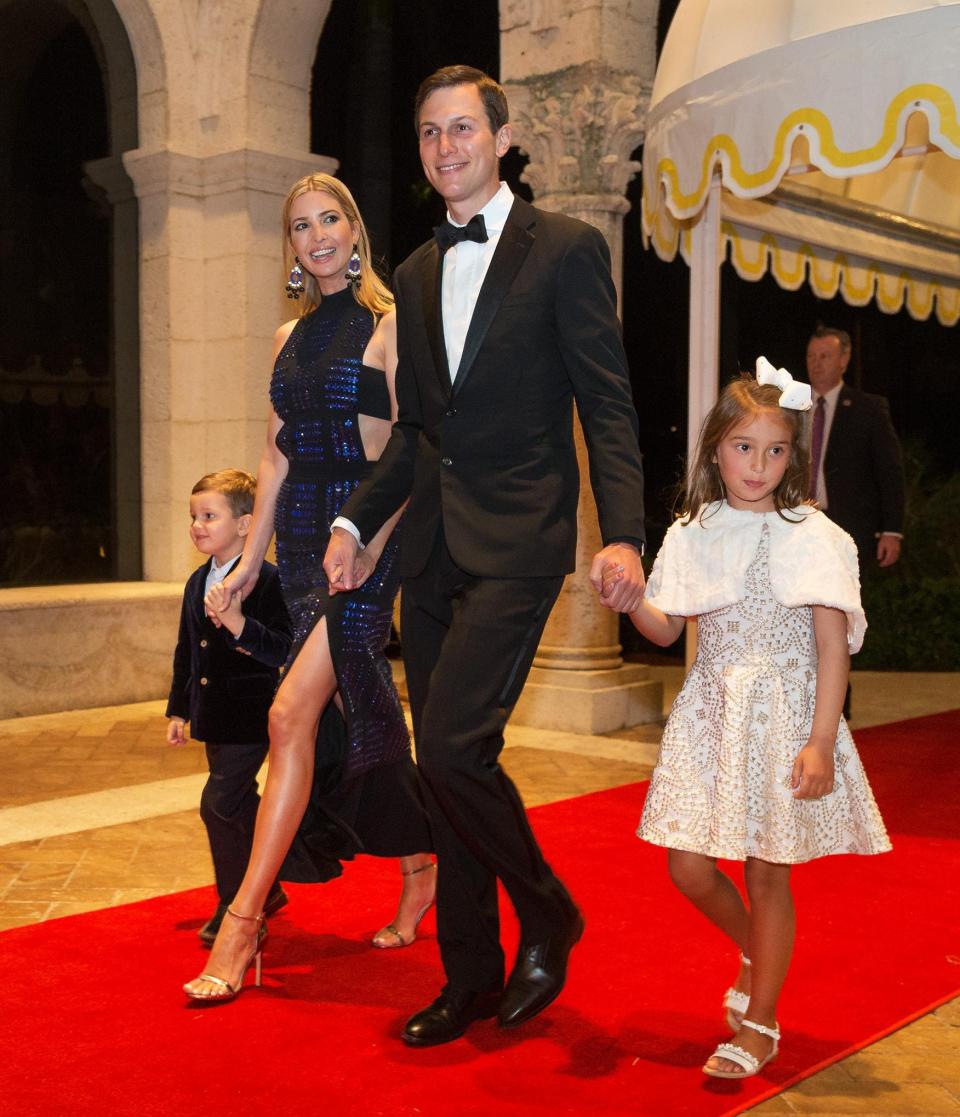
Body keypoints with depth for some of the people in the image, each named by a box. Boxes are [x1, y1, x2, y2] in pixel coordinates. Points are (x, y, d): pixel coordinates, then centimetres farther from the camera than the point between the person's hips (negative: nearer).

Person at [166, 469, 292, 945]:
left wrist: (238, 623, -36)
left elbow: (281, 648, -22)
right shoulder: (197, 583, 10)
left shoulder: (265, 579, -15)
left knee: (219, 803, -11)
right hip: (214, 714, 8)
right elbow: (186, 651, 18)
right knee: (240, 804, 17)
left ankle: (235, 907, 5)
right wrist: (178, 709, 18)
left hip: (249, 713, -8)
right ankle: (266, 890, 33)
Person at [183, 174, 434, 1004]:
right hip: (302, 533, 7)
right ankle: (419, 867, 31)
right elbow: (278, 452, 16)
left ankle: (245, 920, -9)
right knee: (353, 716, 12)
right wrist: (252, 559, 14)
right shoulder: (292, 337, 15)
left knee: (294, 713, -15)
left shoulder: (389, 326, -4)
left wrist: (368, 544, -20)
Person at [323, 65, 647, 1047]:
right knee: (443, 763, 8)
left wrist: (623, 535, -18)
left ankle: (547, 912, 10)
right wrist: (354, 521, 11)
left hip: (515, 542, -6)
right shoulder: (416, 275, 17)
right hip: (432, 548, 7)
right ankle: (471, 977, 22)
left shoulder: (566, 249, -1)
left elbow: (608, 406, -6)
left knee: (453, 745, -17)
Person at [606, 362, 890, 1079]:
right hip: (710, 716, 4)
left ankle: (759, 1026, 21)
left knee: (765, 874, 3)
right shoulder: (691, 534, 5)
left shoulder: (813, 537, -8)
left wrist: (820, 741, -15)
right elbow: (666, 630, 11)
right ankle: (756, 953, 35)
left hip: (783, 717, -4)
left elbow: (833, 645, -9)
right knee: (687, 866, 3)